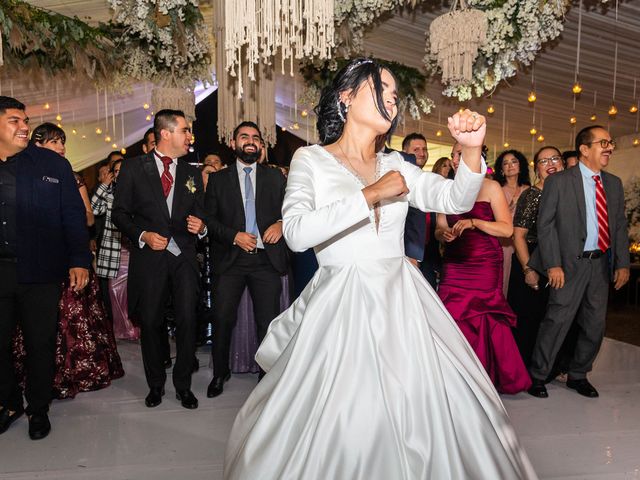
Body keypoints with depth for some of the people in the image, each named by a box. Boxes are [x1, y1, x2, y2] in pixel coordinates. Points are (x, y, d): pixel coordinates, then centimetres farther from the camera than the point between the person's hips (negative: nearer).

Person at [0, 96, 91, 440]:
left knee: (40, 344, 9)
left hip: (40, 272, -2)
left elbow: (74, 215, -1)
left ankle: (38, 408, 27)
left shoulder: (53, 164, 1)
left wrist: (79, 261, -8)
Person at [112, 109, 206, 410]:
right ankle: (156, 385, 28)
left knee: (187, 320, -3)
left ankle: (183, 384, 17)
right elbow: (119, 213, 2)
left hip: (184, 257, 2)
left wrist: (200, 226, -7)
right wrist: (142, 235, -12)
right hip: (149, 257, -1)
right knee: (150, 323, 8)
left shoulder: (192, 174, 12)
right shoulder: (133, 167, 3)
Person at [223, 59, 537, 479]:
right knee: (337, 427, 0)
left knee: (430, 409, 4)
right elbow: (296, 234, -16)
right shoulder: (311, 160, 0)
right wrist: (369, 196, -15)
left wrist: (472, 150, -15)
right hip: (341, 307, -4)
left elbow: (456, 200, 2)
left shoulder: (396, 166, 13)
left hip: (402, 304, 4)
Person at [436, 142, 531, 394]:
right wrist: (444, 234, -10)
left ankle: (485, 379, 19)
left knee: (483, 321, 0)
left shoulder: (490, 187, 1)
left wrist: (474, 222, -16)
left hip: (485, 264, -2)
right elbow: (439, 228, 12)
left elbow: (507, 229, -5)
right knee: (452, 319, -5)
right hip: (454, 264, 3)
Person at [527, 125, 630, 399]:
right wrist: (553, 264, -15)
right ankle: (537, 376, 10)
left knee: (595, 324, 11)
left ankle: (578, 375, 29)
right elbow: (545, 225, -9)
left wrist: (622, 263, 4)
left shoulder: (614, 184, 12)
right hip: (570, 264, -6)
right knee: (558, 320, -6)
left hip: (602, 264, 6)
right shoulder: (558, 181, -5)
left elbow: (620, 226, 13)